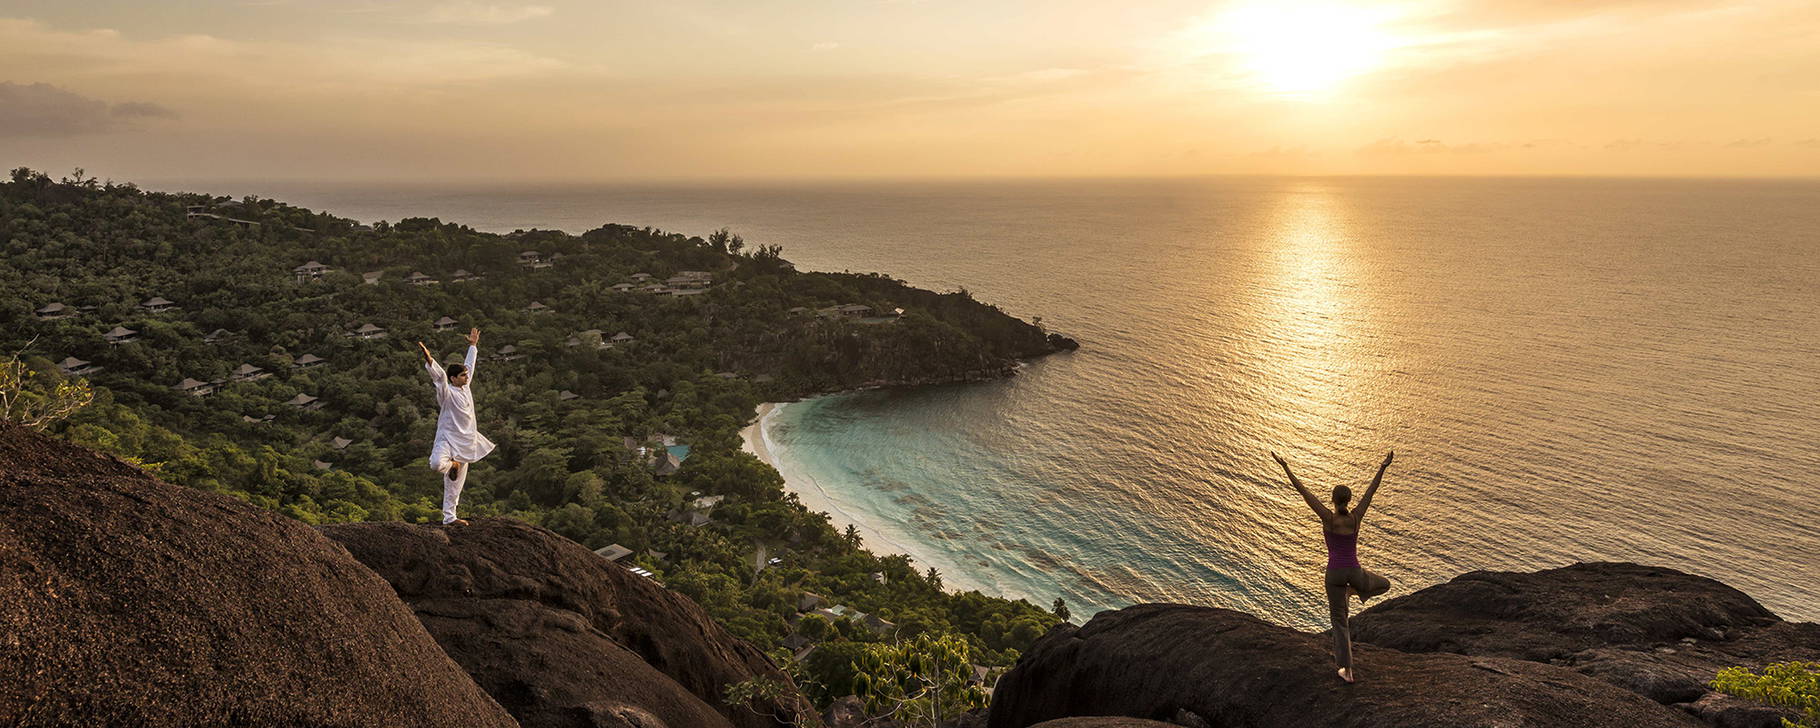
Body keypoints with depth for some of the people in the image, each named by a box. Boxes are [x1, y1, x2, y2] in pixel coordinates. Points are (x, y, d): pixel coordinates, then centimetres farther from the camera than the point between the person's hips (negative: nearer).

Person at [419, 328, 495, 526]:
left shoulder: (465, 388, 10)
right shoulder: (447, 392, -10)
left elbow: (469, 365, 22)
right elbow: (439, 375, -27)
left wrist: (473, 345, 32)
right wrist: (429, 359, -43)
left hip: (465, 441, 6)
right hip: (448, 438, -6)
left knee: (455, 484, 10)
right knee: (436, 463, -36)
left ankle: (449, 517, 16)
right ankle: (451, 465, -1)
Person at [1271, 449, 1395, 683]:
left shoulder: (1328, 518, -16)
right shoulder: (1356, 517, -11)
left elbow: (1304, 492, -19)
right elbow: (1371, 491, -7)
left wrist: (1285, 468, -18)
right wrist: (1383, 467, -3)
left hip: (1334, 573, -1)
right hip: (1355, 572, 1)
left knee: (1339, 620, 11)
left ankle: (1347, 670, 9)